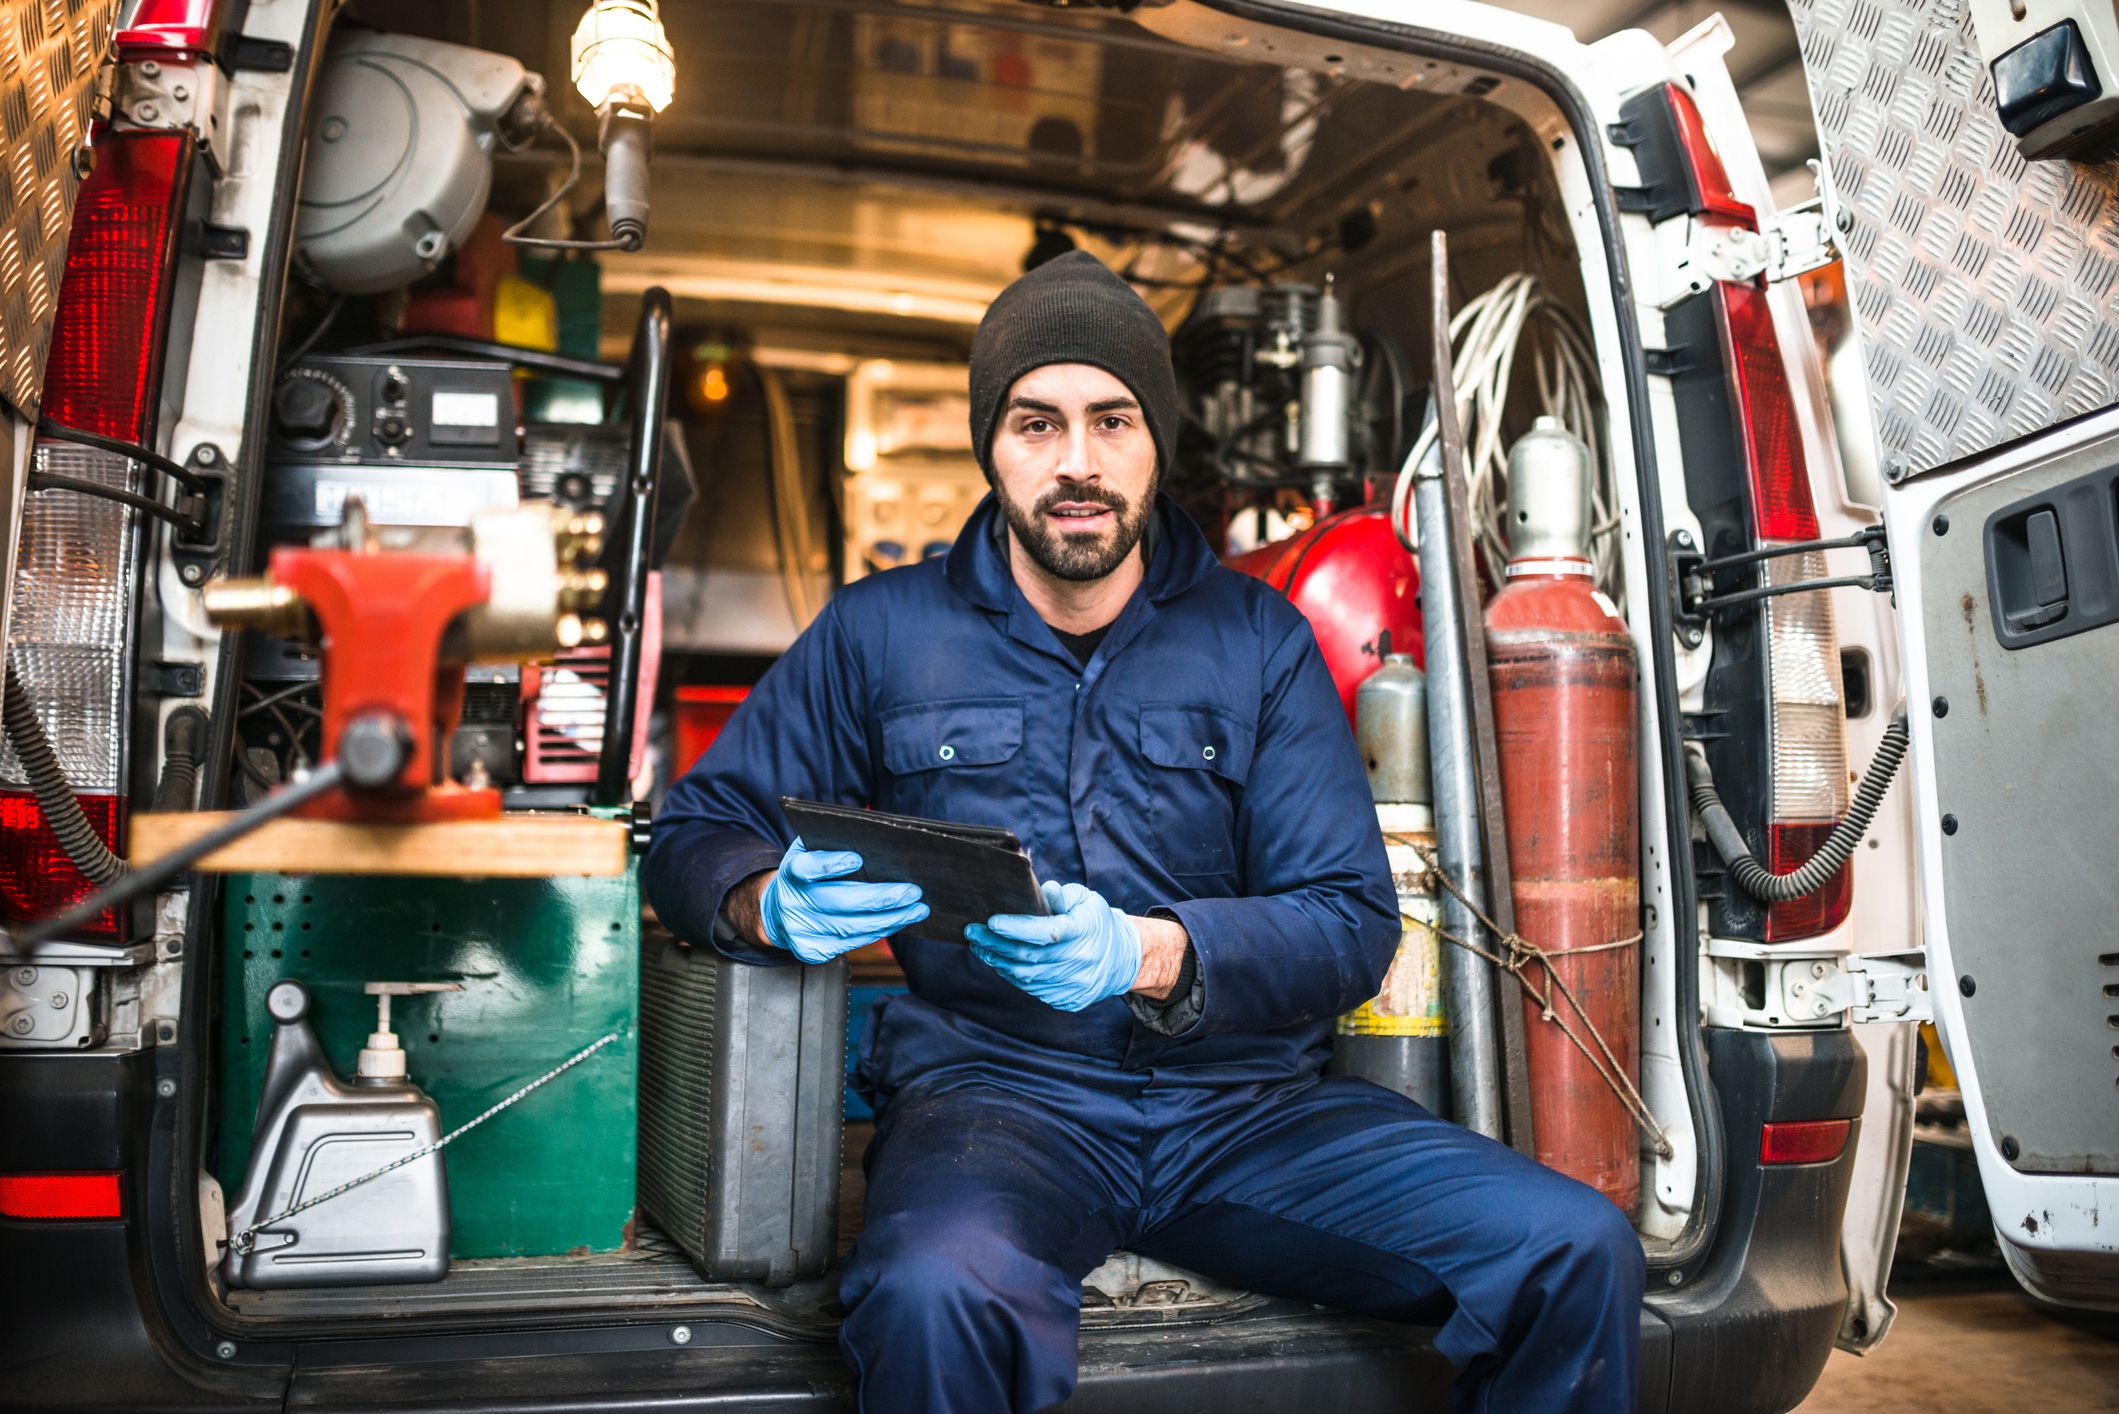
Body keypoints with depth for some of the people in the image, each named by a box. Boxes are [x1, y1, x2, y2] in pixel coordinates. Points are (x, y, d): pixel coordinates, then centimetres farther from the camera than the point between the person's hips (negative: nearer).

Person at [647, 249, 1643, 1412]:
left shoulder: (1258, 639, 8)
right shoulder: (881, 632, 7)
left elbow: (1352, 922, 1)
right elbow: (697, 830, 9)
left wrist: (1150, 955, -18)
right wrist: (773, 903, -16)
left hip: (1246, 1099, 2)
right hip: (995, 1087, -2)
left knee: (1578, 1251, -16)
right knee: (935, 1298, -36)